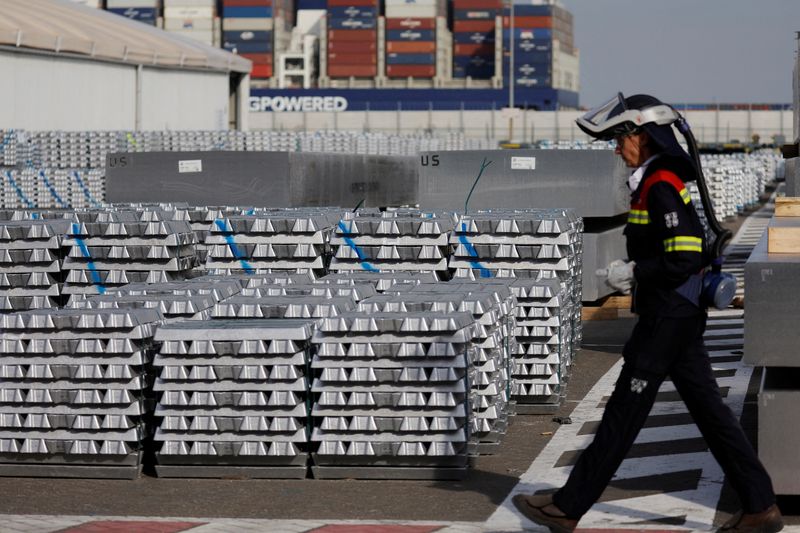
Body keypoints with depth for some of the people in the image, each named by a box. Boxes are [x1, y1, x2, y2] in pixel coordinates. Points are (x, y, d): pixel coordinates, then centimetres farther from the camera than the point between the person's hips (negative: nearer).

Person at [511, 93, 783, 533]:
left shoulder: (661, 187, -17)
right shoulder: (665, 180, 14)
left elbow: (684, 260, -24)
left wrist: (632, 272, -13)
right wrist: (635, 270, 14)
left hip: (666, 319, -10)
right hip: (682, 315, 10)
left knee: (624, 413, -3)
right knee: (708, 409, 9)